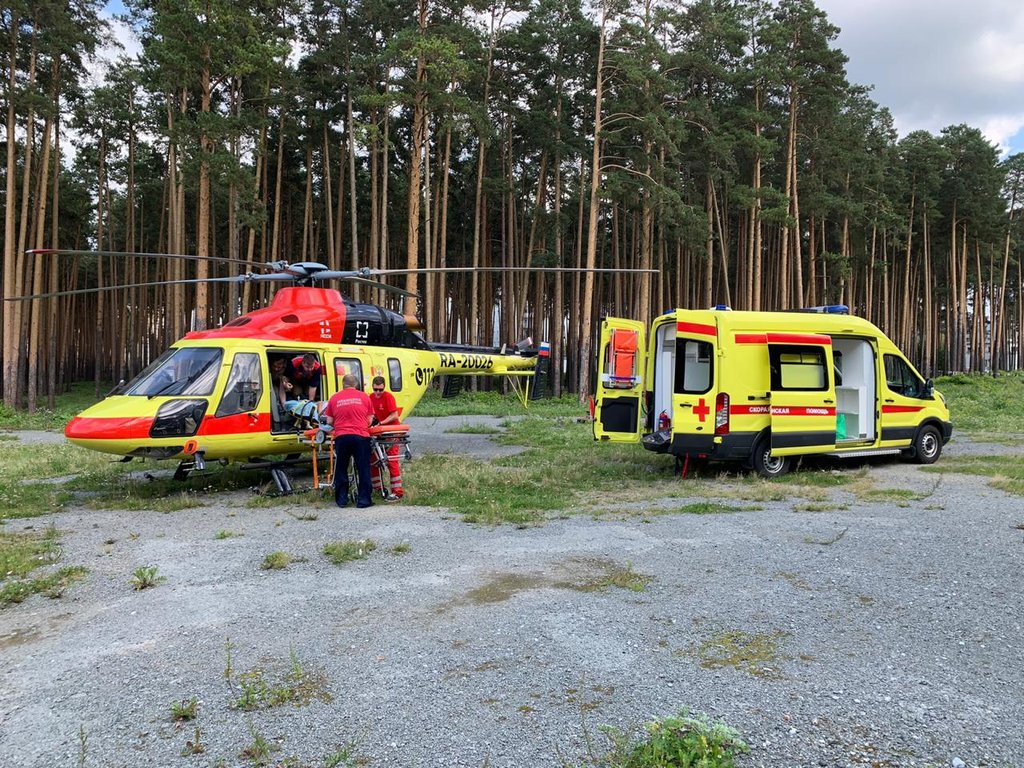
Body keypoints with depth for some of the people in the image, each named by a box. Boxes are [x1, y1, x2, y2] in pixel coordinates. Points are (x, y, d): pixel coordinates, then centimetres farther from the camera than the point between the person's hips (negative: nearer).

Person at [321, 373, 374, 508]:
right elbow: (369, 420, 7)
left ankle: (341, 499, 17)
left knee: (341, 469, 14)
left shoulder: (334, 399, 8)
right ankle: (364, 499, 5)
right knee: (363, 469, 5)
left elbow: (329, 421, 9)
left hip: (341, 436, 1)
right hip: (361, 436, -1)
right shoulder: (364, 397, 6)